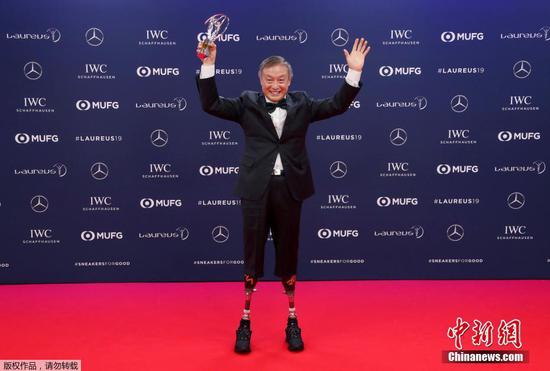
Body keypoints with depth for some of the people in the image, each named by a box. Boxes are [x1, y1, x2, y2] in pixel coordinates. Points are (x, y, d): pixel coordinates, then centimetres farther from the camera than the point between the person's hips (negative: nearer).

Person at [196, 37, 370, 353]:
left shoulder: (302, 104, 8)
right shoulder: (247, 103, 4)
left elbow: (337, 105, 2)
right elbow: (211, 104, -4)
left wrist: (354, 72, -8)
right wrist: (208, 65, -14)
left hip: (289, 189, 1)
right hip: (256, 190, -1)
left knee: (288, 255, 12)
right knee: (252, 257, 8)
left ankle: (292, 321, 27)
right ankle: (245, 322, 23)